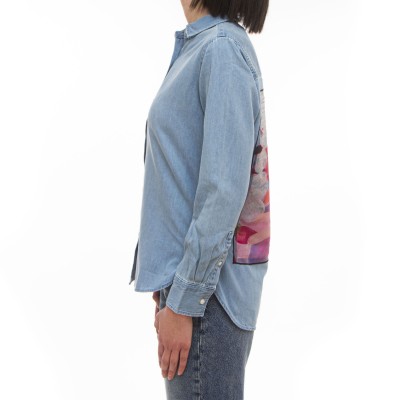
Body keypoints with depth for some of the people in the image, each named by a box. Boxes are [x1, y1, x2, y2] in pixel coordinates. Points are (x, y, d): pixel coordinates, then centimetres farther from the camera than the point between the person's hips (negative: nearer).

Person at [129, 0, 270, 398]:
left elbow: (224, 188, -21)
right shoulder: (200, 46, 13)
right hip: (187, 271, 9)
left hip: (206, 283, -9)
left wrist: (183, 301, -17)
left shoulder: (223, 48, -15)